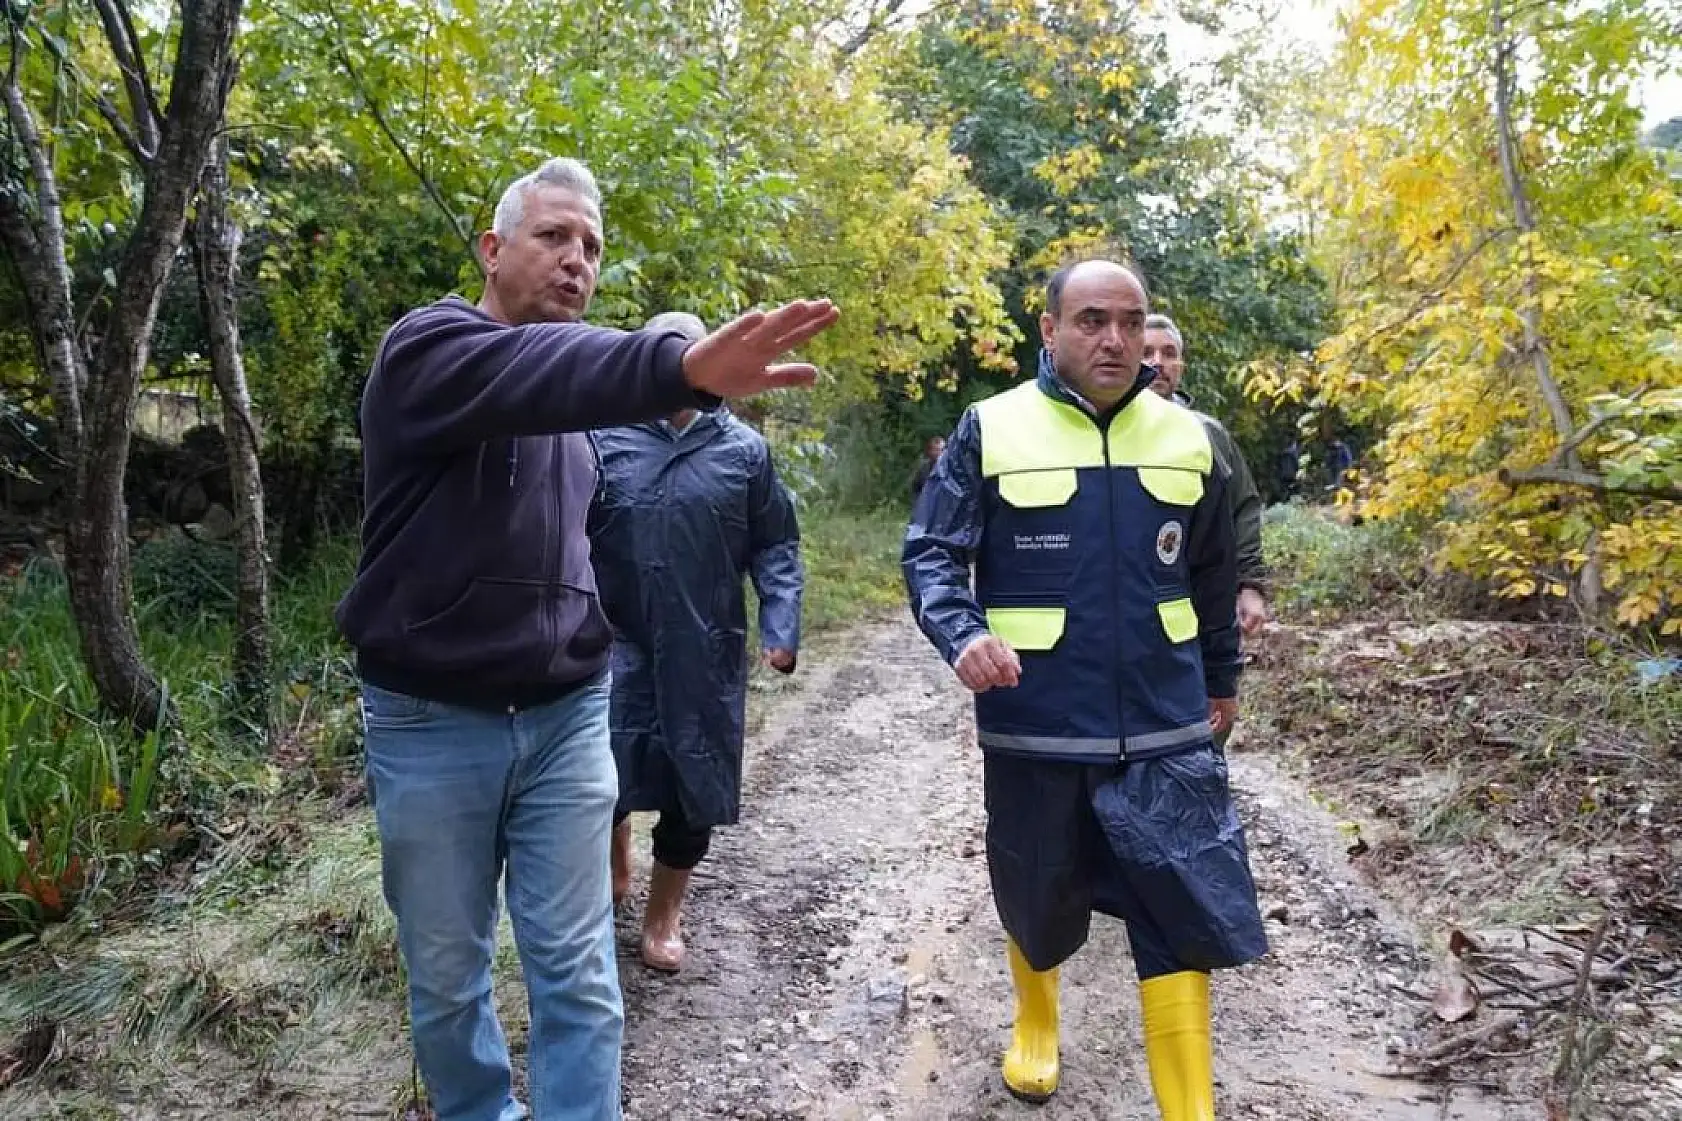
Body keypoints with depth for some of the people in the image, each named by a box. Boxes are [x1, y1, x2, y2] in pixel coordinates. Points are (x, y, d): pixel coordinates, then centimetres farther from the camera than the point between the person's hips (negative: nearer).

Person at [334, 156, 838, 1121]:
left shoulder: (568, 402, 11)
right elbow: (530, 372, -35)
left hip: (568, 717, 4)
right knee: (447, 976, 12)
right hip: (433, 723, -4)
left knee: (578, 971, 5)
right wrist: (685, 366, -53)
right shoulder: (426, 350, -11)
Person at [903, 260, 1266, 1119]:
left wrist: (1223, 677, 25)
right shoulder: (990, 430, -5)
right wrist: (963, 635, -26)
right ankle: (1035, 1017, 47)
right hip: (1035, 729, -2)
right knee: (1037, 902, 16)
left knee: (1185, 919, 0)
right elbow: (930, 552, -7)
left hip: (1166, 730, 2)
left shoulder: (1186, 439, 6)